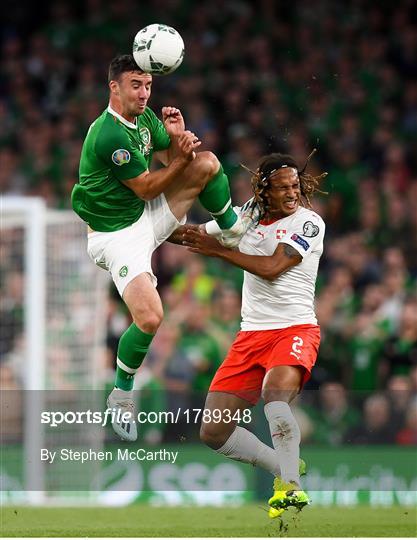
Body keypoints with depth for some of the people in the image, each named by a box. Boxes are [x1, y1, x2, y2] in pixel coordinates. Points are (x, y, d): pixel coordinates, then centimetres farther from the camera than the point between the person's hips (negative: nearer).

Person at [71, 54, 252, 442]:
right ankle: (121, 395, 1)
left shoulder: (144, 117, 1)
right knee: (149, 318, -21)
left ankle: (232, 231, 17)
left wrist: (177, 137, -9)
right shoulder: (109, 135, -26)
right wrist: (182, 158, -27)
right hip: (118, 233, -8)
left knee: (207, 163, -5)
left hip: (150, 218, 8)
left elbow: (171, 160, 11)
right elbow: (146, 188, -19)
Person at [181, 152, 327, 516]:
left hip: (295, 329, -6)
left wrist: (217, 250, -6)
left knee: (275, 390, -38)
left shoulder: (308, 222, -5)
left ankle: (290, 486, -29)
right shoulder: (247, 214, 11)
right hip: (251, 334, 6)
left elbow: (272, 267, -14)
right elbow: (193, 235, 26)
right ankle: (286, 468, 18)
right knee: (213, 432, 0)